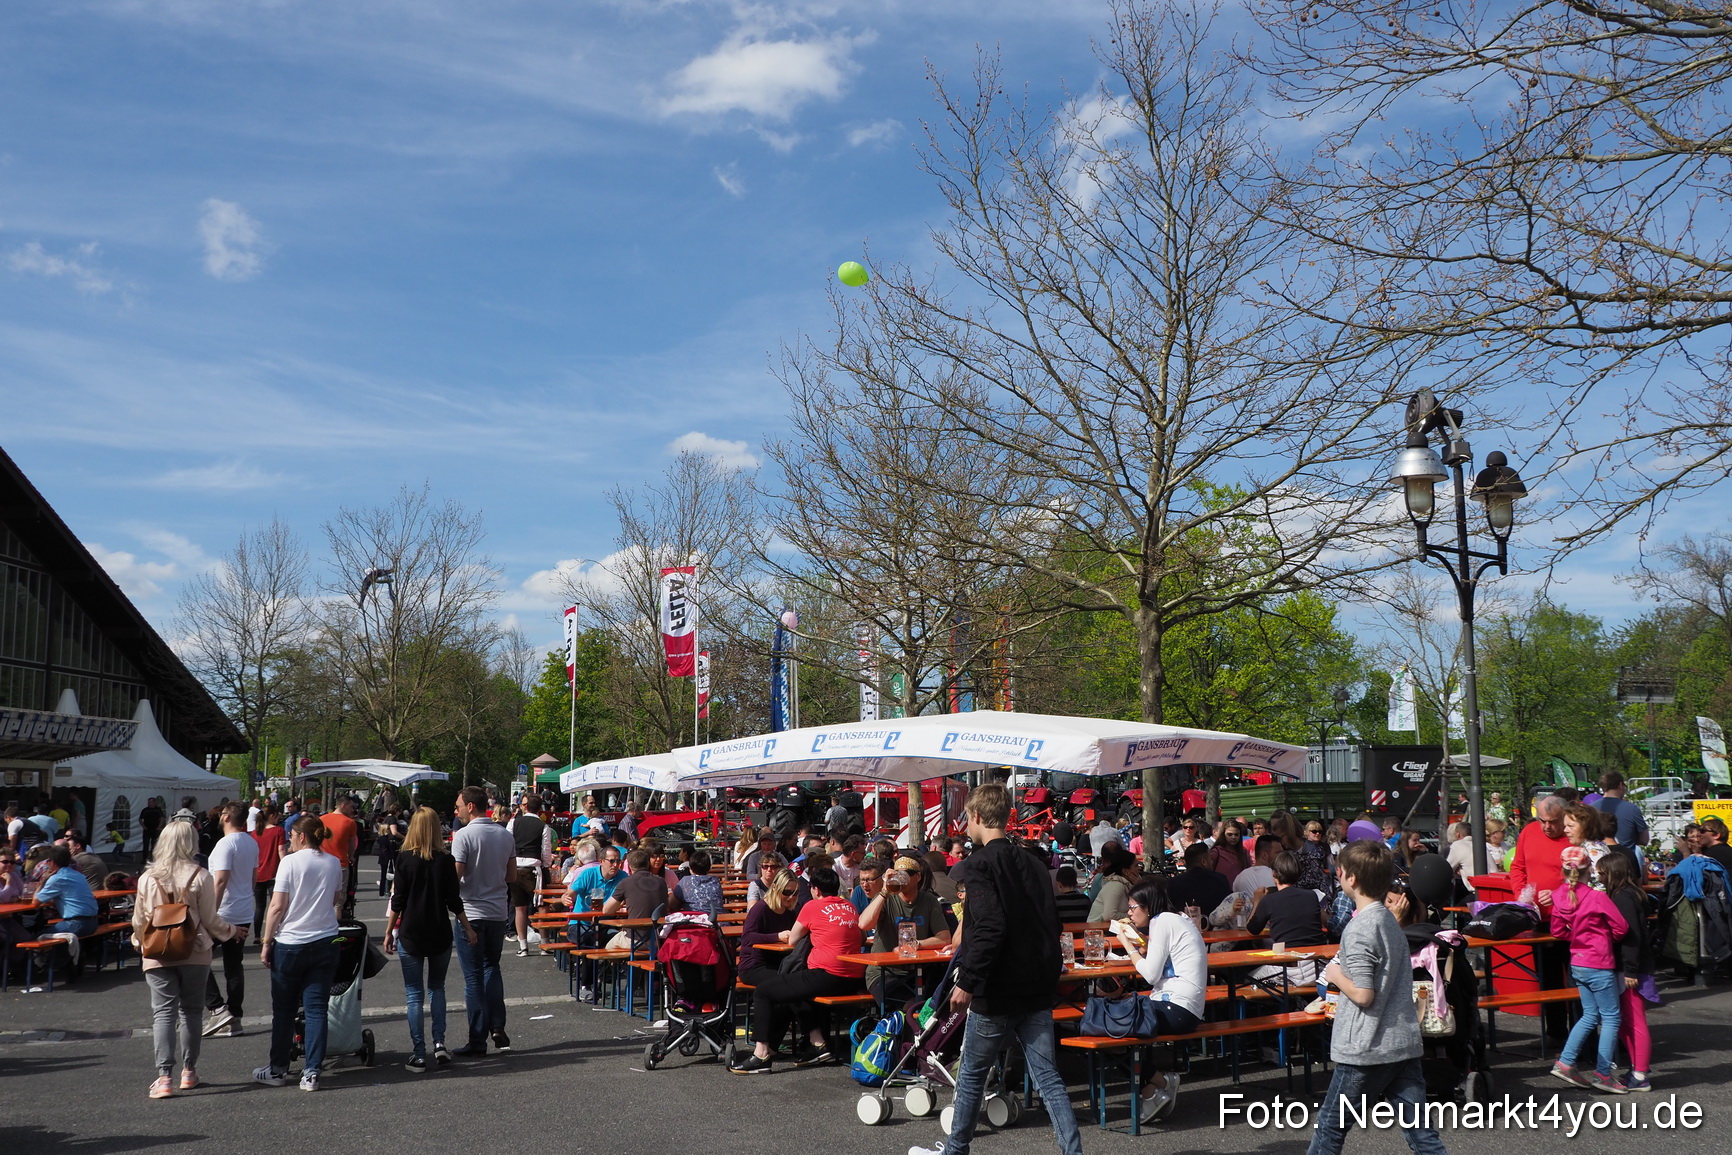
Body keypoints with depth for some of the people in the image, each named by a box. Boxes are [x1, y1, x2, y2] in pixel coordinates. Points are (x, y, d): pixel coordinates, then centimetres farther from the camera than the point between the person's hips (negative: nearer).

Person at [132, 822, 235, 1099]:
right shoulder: (200, 876, -9)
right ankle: (189, 1071, 19)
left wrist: (138, 941, 27)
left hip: (158, 955, 1)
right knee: (191, 1011, 12)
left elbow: (139, 921, 7)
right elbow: (210, 920, -5)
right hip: (194, 955, -1)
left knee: (163, 1013, 1)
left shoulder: (147, 878, -2)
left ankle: (164, 1077, -8)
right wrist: (232, 930, 14)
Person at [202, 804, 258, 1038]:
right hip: (245, 914, 8)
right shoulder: (252, 843, 9)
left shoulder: (226, 844, -17)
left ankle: (218, 1008, -5)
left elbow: (220, 880, -23)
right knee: (234, 966, 11)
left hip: (224, 913, -8)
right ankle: (233, 1019, 13)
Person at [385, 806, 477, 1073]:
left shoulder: (405, 858, -8)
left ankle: (419, 1055, 2)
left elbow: (398, 901, -7)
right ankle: (439, 1044, 8)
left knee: (414, 994, 4)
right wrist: (468, 928, 10)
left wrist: (389, 932, 3)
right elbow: (454, 901, -1)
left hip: (410, 934, -2)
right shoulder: (446, 860, -4)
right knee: (437, 988, 18)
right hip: (440, 934, 2)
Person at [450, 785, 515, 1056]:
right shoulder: (505, 835, 5)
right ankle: (498, 1028, 14)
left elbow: (455, 876, -17)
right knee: (492, 967, 22)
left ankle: (478, 1041, 6)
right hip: (499, 911, 6)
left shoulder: (464, 835, -14)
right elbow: (512, 875, 10)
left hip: (472, 912, -5)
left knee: (473, 977, 2)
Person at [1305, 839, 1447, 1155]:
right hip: (1405, 1044, 8)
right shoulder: (1391, 920, 10)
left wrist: (1336, 976, -5)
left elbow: (1363, 994, -21)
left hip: (1366, 1049, -8)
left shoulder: (1358, 930, -17)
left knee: (1331, 1126, 9)